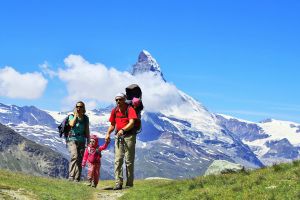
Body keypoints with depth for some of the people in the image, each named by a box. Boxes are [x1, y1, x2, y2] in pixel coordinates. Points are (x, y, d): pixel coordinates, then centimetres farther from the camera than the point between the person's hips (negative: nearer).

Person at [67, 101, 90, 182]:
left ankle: (77, 180, 3)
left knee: (79, 161, 0)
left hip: (81, 141, 3)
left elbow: (87, 131, 15)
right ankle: (71, 177, -27)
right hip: (72, 139, -3)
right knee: (75, 156, -26)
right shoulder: (71, 116, 3)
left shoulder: (85, 118, 11)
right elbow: (72, 124, -18)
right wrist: (76, 115, -8)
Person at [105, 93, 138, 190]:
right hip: (119, 136, 5)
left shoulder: (130, 109, -7)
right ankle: (118, 183, -6)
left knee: (129, 161, 1)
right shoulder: (114, 111, 10)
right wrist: (108, 133, 1)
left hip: (129, 135, -5)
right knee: (118, 160, -4)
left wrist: (123, 129, -35)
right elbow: (112, 125, 19)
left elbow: (131, 123, -20)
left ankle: (129, 184, 10)